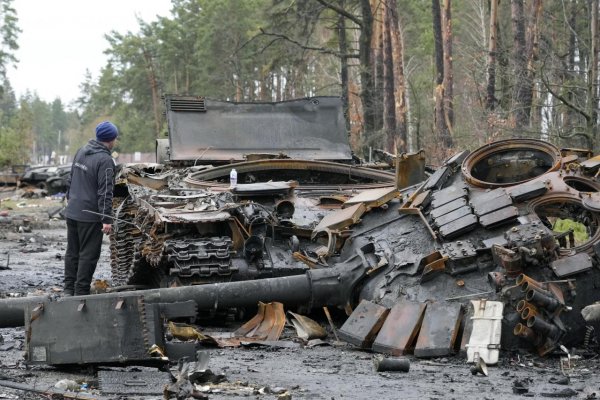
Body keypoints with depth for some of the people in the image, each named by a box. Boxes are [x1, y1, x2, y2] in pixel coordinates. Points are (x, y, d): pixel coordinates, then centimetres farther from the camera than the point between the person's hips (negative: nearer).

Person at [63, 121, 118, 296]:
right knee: (88, 254, 1)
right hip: (89, 215, -8)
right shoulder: (105, 160, -16)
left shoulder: (81, 152, 9)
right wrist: (106, 219, -19)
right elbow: (105, 192, -20)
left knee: (72, 251, 16)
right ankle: (81, 291, 3)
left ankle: (69, 289, 21)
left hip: (72, 212, 8)